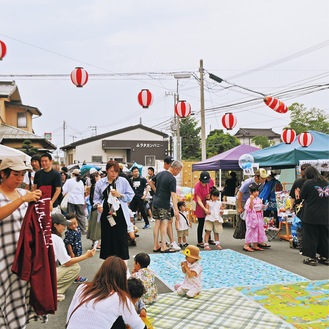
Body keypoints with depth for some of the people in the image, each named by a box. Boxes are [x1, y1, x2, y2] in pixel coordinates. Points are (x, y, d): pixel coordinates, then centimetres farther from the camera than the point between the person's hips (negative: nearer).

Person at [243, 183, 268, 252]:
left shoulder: (259, 199, 10)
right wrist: (251, 200, -30)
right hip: (252, 218, -8)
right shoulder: (249, 200, -13)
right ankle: (246, 245, 2)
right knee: (251, 230, -5)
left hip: (259, 218, 8)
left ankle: (255, 245, 19)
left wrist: (262, 207, -3)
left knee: (258, 230, 10)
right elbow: (250, 208, -22)